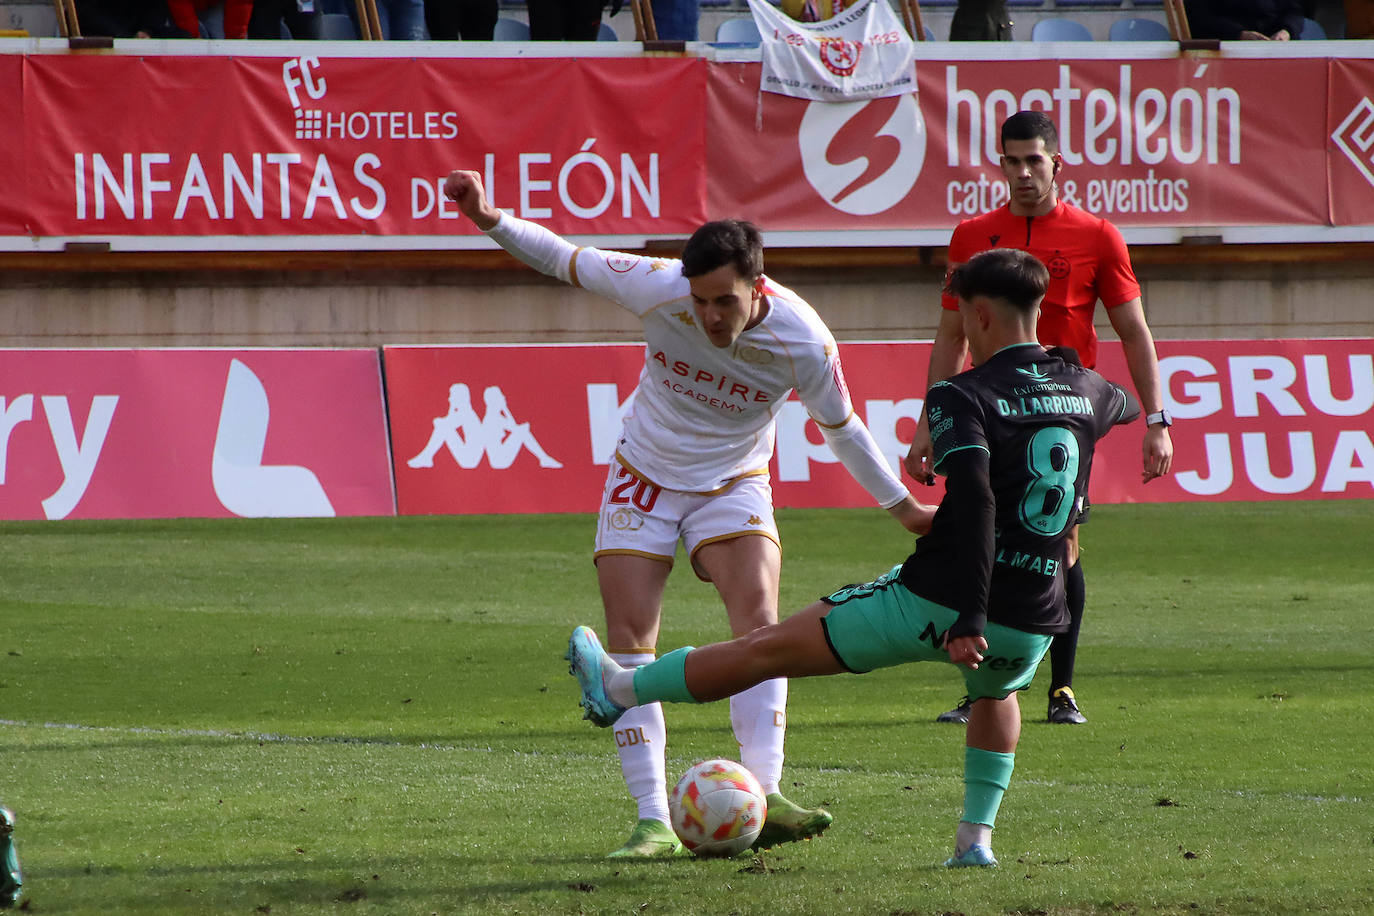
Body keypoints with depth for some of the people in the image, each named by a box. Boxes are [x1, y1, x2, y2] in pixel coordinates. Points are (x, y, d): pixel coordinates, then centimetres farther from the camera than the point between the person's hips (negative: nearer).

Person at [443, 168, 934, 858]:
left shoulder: (803, 342, -23)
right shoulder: (659, 289, -25)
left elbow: (841, 429, -5)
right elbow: (564, 261, -11)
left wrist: (903, 508, 6)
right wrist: (489, 219, -25)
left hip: (733, 484, -1)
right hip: (644, 475, 1)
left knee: (758, 616, -24)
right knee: (630, 638, -11)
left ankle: (764, 801, -28)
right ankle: (653, 821, -10)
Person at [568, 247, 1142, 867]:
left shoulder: (963, 398, -10)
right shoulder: (1085, 391, 8)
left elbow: (974, 503, -26)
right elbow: (1128, 407, 36)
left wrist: (969, 618, -30)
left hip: (935, 604, -5)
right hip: (1033, 624, 5)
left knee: (771, 648, 11)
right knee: (997, 693, 42)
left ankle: (618, 690, 24)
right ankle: (976, 836, 32)